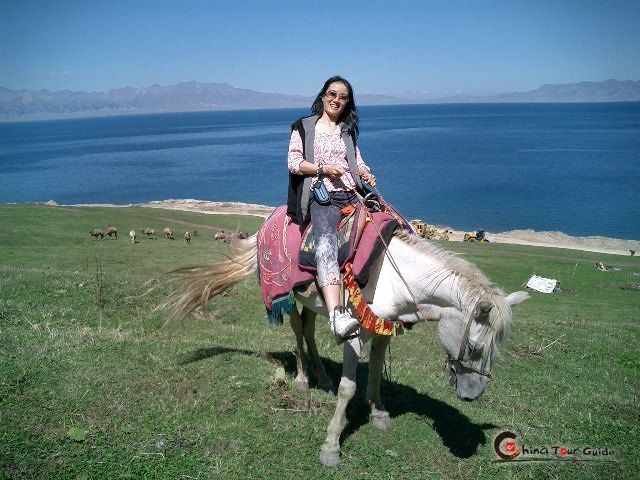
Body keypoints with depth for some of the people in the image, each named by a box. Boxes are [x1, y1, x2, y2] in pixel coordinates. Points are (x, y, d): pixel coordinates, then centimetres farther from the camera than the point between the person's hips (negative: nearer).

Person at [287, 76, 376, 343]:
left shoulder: (348, 131, 26)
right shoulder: (304, 127, 14)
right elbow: (294, 162, 6)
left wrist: (366, 174, 3)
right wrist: (323, 169, -8)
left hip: (351, 195, 6)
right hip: (322, 196, -6)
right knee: (326, 241, -34)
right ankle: (336, 314, -51)